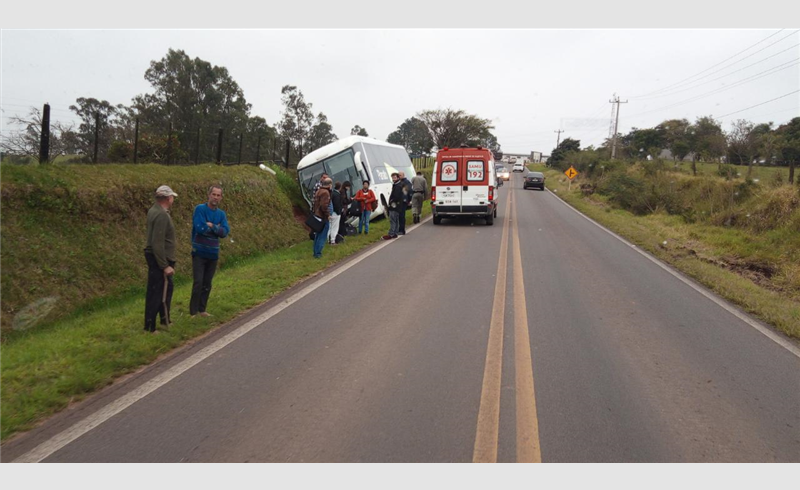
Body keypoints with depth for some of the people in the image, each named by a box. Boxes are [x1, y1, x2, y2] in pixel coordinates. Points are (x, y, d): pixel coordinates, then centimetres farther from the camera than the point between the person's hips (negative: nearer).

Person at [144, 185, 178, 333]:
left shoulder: (155, 210, 9)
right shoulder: (161, 215, -23)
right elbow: (157, 243, -27)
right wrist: (164, 265, -25)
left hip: (157, 258, 11)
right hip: (159, 260, -11)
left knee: (167, 289, 22)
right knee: (156, 294, -2)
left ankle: (165, 320, 35)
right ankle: (149, 328, 7)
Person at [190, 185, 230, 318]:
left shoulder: (221, 214, 6)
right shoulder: (200, 209, -9)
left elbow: (225, 232, -7)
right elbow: (200, 228, -21)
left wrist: (212, 226, -18)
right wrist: (216, 229, -9)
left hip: (213, 254, 5)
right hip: (199, 253, -5)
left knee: (207, 284, 10)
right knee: (198, 282, -6)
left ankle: (202, 310, 21)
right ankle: (193, 312, 4)